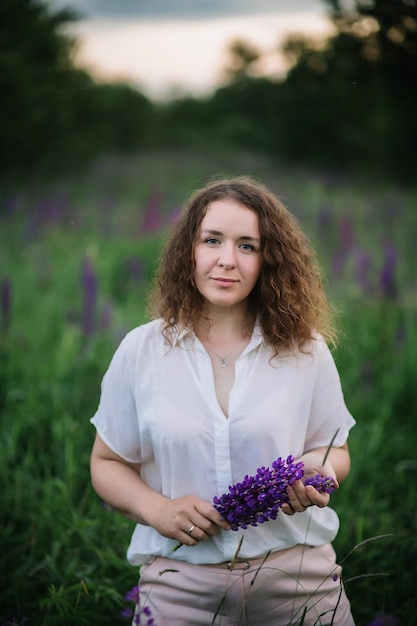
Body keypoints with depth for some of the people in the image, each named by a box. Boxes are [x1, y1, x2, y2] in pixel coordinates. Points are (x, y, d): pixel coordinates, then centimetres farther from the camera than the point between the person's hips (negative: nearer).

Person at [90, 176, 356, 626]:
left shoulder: (306, 350, 0)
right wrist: (155, 508, -13)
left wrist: (318, 468, -14)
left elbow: (335, 451, 9)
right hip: (181, 583, 0)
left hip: (297, 575, 1)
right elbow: (107, 463, 6)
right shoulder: (140, 352, -1)